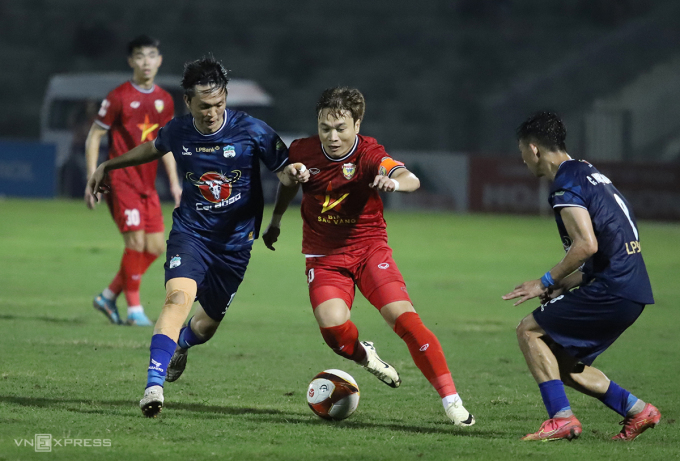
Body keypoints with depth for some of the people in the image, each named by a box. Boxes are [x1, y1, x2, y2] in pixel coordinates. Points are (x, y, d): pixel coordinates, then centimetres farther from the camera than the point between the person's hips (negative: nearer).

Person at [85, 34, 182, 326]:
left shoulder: (164, 100, 10)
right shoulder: (118, 97, -7)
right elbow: (93, 138, -4)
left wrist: (174, 182, 15)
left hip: (148, 185, 6)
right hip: (121, 180, -6)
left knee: (156, 247, 2)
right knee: (136, 241, -15)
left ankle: (109, 296, 15)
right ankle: (134, 308, -5)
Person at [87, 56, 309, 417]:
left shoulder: (251, 131, -14)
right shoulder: (177, 132, -6)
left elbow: (283, 172, -6)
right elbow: (154, 148, 18)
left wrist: (295, 174, -30)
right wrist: (108, 166, 26)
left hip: (235, 241, 0)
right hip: (190, 231, 0)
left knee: (207, 323, 13)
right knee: (178, 297, -28)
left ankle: (179, 344, 51)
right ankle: (154, 385, -31)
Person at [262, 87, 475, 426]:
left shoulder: (369, 155, -18)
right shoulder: (303, 152, -7)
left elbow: (410, 180, -38)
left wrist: (395, 182, -61)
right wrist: (276, 219, 30)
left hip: (369, 249, -2)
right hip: (324, 256, 2)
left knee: (403, 317, -21)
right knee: (332, 325, -25)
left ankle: (451, 399, -14)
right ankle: (362, 355, 11)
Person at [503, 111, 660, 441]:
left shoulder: (566, 185, -11)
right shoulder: (588, 173, 21)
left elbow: (587, 245, -22)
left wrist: (547, 283, -10)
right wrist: (563, 285, 19)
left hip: (612, 290, -9)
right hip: (633, 291, 9)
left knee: (530, 330, -2)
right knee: (564, 366, 16)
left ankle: (561, 418, -7)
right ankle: (637, 411, 13)